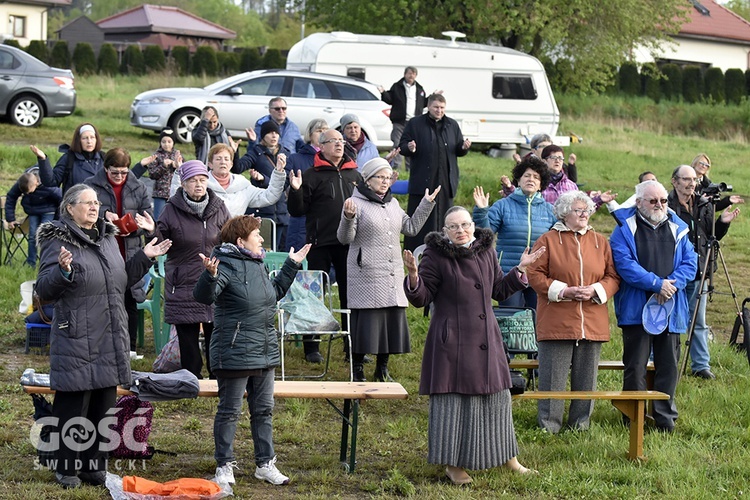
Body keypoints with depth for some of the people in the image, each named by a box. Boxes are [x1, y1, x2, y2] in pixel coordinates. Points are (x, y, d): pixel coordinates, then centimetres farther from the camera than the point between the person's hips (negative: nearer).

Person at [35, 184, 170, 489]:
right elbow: (44, 291, -12)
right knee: (73, 406, -3)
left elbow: (122, 281, 25)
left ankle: (94, 466, 22)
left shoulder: (107, 237, 14)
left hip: (110, 339, 7)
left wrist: (144, 258, 14)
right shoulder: (58, 242, -8)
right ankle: (67, 469, 9)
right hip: (76, 340, -7)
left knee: (104, 405, 11)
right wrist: (63, 271, -30)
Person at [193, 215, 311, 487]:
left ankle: (265, 464, 24)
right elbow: (204, 296, -28)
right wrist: (210, 275, -46)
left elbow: (275, 293, 29)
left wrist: (292, 265, 29)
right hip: (235, 355, -9)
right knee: (230, 411, 2)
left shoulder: (258, 264, 11)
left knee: (263, 409, 14)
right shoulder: (227, 264, -16)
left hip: (265, 352, 9)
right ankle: (225, 465, 13)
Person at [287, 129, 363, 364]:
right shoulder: (311, 175, -2)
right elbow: (297, 210, -4)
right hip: (320, 244, -4)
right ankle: (311, 347, 8)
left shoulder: (354, 175, 13)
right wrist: (295, 191, -20)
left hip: (348, 244, 4)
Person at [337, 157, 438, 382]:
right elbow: (345, 239, -10)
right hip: (366, 275, -7)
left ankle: (382, 369, 19)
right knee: (366, 320, -7)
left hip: (393, 275, 7)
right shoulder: (357, 203, -6)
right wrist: (348, 218, -28)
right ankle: (357, 369, 5)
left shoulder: (393, 203, 16)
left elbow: (411, 227, 21)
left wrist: (426, 204, 16)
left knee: (393, 319, 7)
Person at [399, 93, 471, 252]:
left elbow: (459, 150, 18)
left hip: (446, 181, 3)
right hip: (422, 182, -3)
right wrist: (409, 148, -19)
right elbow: (402, 147, 3)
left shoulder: (452, 125, 14)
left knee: (443, 217, 6)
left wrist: (464, 148, -5)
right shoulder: (415, 124, 3)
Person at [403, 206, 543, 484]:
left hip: (486, 339, 5)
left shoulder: (486, 253, 9)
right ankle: (453, 464, 9)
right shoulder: (436, 256, -8)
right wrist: (414, 277, -26)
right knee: (454, 399, -2)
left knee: (496, 397, 12)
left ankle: (508, 457, 25)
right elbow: (421, 298, -9)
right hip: (452, 341, -5)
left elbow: (499, 291, 18)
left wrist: (520, 269, 12)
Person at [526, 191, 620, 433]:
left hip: (592, 321, 4)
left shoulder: (600, 242, 13)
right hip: (556, 321, -3)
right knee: (553, 376, -2)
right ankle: (549, 426, 6)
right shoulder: (548, 240, 2)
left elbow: (613, 276, 11)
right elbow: (534, 275, -3)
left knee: (586, 376, 7)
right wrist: (563, 291, -13)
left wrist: (596, 290, -9)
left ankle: (581, 425, 17)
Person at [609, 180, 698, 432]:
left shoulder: (677, 229, 11)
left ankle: (665, 416, 16)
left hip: (671, 308, 3)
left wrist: (672, 284, -13)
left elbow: (690, 262, 6)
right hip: (635, 308, -3)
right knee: (635, 366, 1)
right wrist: (657, 284, -17)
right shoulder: (625, 229, -2)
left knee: (668, 365, 7)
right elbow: (624, 264, -13)